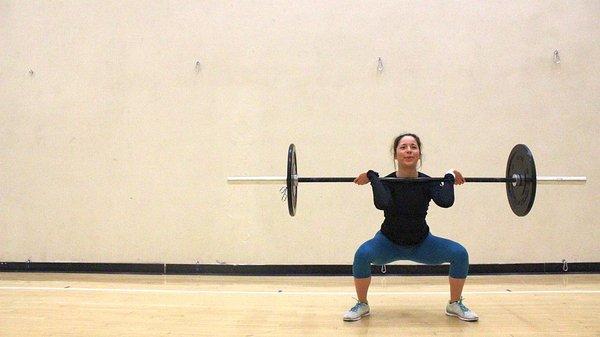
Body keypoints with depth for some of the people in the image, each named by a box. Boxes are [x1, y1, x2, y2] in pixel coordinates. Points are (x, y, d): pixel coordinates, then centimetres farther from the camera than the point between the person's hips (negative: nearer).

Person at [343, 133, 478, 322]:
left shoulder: (427, 182, -13)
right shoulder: (387, 182, -18)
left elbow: (446, 201, -35)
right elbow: (382, 203, -42)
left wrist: (450, 178, -21)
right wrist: (372, 177, -31)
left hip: (421, 244, 2)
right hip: (389, 243, -2)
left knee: (459, 253, -21)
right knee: (363, 254, -33)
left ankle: (455, 305, 2)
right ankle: (362, 305, -10)